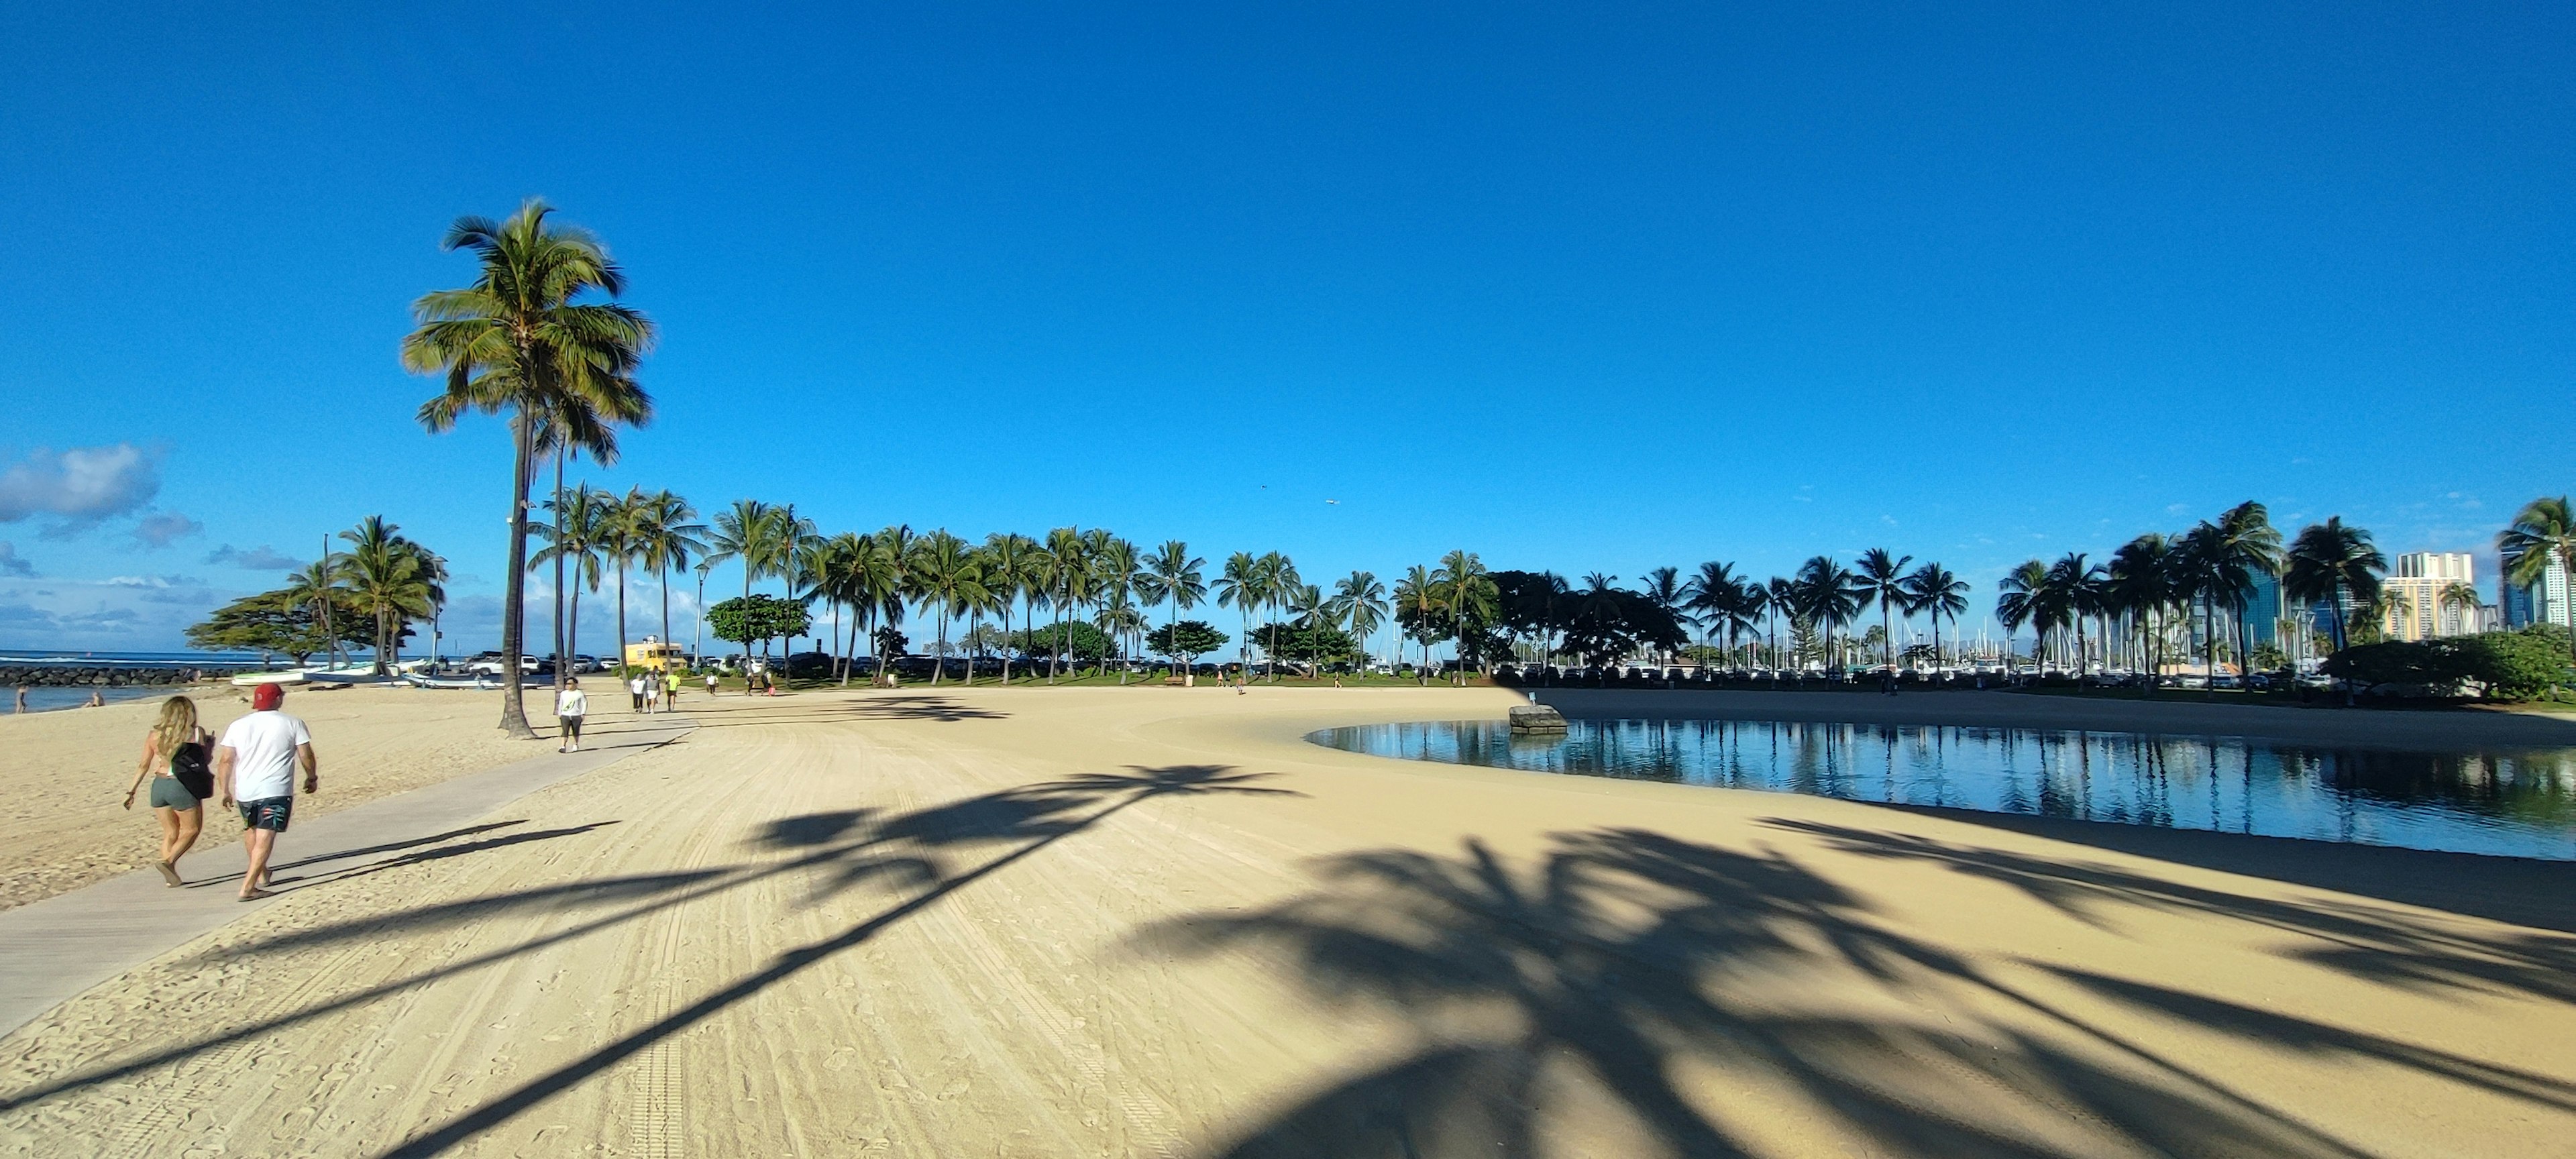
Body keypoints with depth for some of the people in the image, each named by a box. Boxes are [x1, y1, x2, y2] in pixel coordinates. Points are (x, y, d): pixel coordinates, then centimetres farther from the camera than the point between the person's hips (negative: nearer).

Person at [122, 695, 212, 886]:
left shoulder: (154, 735, 5)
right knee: (191, 829, 9)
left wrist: (132, 790, 15)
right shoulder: (196, 734, -7)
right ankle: (167, 861, -11)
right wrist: (210, 745, 17)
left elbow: (144, 766, 7)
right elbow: (203, 761, -1)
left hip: (159, 785, 5)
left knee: (170, 832, 15)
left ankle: (172, 876, 13)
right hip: (183, 787, -5)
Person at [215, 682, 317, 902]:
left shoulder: (238, 726, 8)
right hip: (275, 791, -4)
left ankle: (261, 874, 39)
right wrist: (312, 778, 16)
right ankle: (248, 887, -15)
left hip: (244, 791, 5)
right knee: (265, 838, -7)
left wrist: (225, 790, 13)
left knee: (250, 829, 27)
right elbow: (306, 756, 1)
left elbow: (225, 761, 6)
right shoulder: (292, 724, -1)